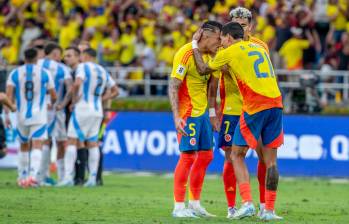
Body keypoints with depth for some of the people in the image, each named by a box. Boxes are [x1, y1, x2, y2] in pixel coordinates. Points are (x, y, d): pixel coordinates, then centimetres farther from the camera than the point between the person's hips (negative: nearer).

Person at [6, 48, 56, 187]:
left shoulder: (15, 74, 3)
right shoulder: (44, 73, 1)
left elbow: (8, 95, -8)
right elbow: (54, 96, 6)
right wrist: (52, 103, 27)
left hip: (21, 116, 2)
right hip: (39, 116, -2)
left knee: (24, 147, 20)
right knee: (37, 147, -8)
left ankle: (22, 177, 23)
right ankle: (33, 175, -29)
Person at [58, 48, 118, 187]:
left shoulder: (82, 67, -7)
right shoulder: (103, 71, 15)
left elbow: (77, 83, -25)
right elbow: (114, 91, 22)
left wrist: (74, 99, -11)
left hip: (82, 109, -6)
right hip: (97, 111, 6)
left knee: (72, 142, -4)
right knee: (93, 144, 9)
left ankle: (68, 177, -12)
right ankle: (92, 178, 6)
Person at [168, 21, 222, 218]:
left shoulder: (207, 55, 11)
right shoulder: (186, 54, -16)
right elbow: (173, 87, -19)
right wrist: (177, 117, -26)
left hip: (202, 112, 9)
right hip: (187, 113, -9)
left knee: (206, 155, 10)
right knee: (188, 156, -9)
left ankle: (195, 203, 19)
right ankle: (179, 207, -3)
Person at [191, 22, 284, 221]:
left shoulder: (229, 52, 4)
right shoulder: (259, 48, 20)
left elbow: (203, 70, 15)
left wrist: (195, 45, 27)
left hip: (254, 107, -5)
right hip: (276, 103, 5)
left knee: (237, 156, 6)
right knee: (270, 159, 8)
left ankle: (247, 203, -8)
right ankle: (269, 210, 5)